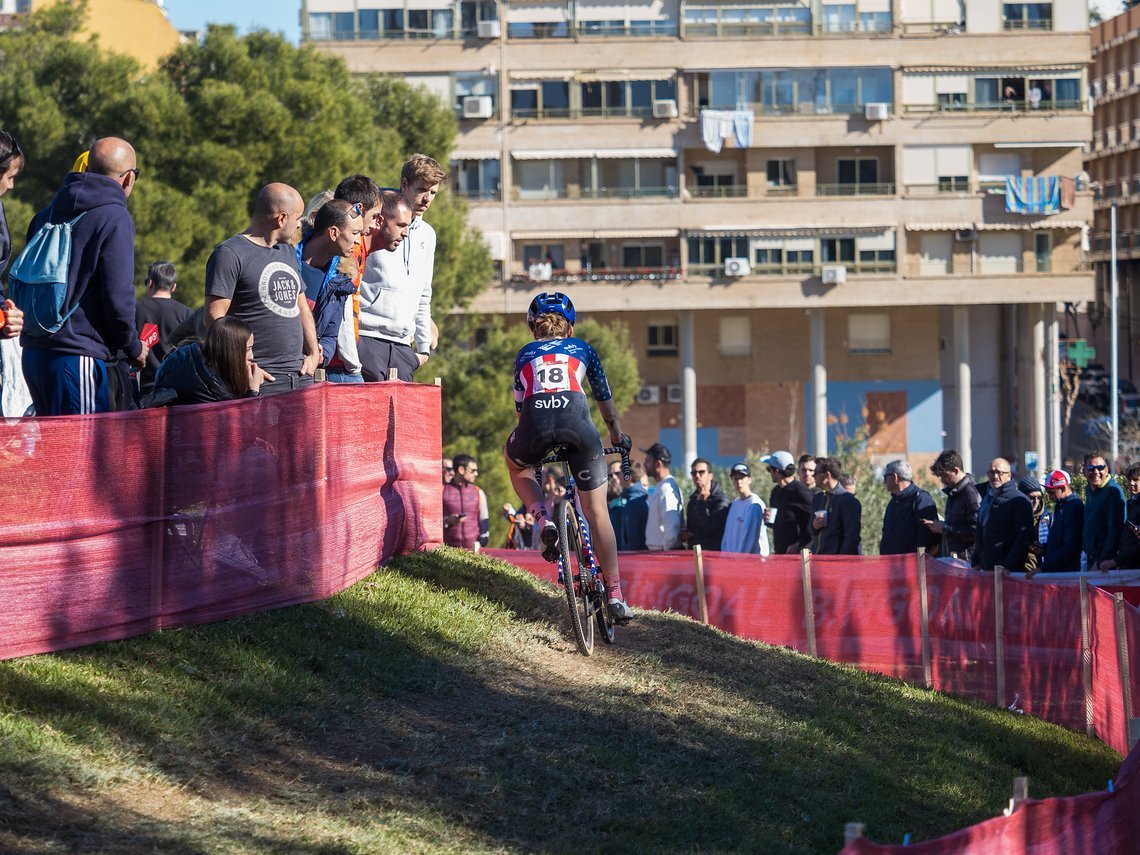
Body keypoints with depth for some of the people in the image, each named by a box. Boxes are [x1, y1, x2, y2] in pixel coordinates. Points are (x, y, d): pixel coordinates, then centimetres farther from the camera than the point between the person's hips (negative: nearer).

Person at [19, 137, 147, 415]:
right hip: (76, 356, -8)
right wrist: (134, 348, 1)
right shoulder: (114, 218, -9)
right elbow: (118, 296, -13)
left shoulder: (46, 214, 15)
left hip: (33, 350, 8)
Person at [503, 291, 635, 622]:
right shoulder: (582, 348, 30)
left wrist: (534, 439, 51)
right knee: (597, 512, 9)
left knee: (515, 464, 36)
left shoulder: (525, 354, 31)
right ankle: (615, 595, 5)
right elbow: (604, 397, 38)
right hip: (576, 419, 0)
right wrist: (617, 435, 54)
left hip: (535, 421, 0)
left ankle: (543, 521, 11)